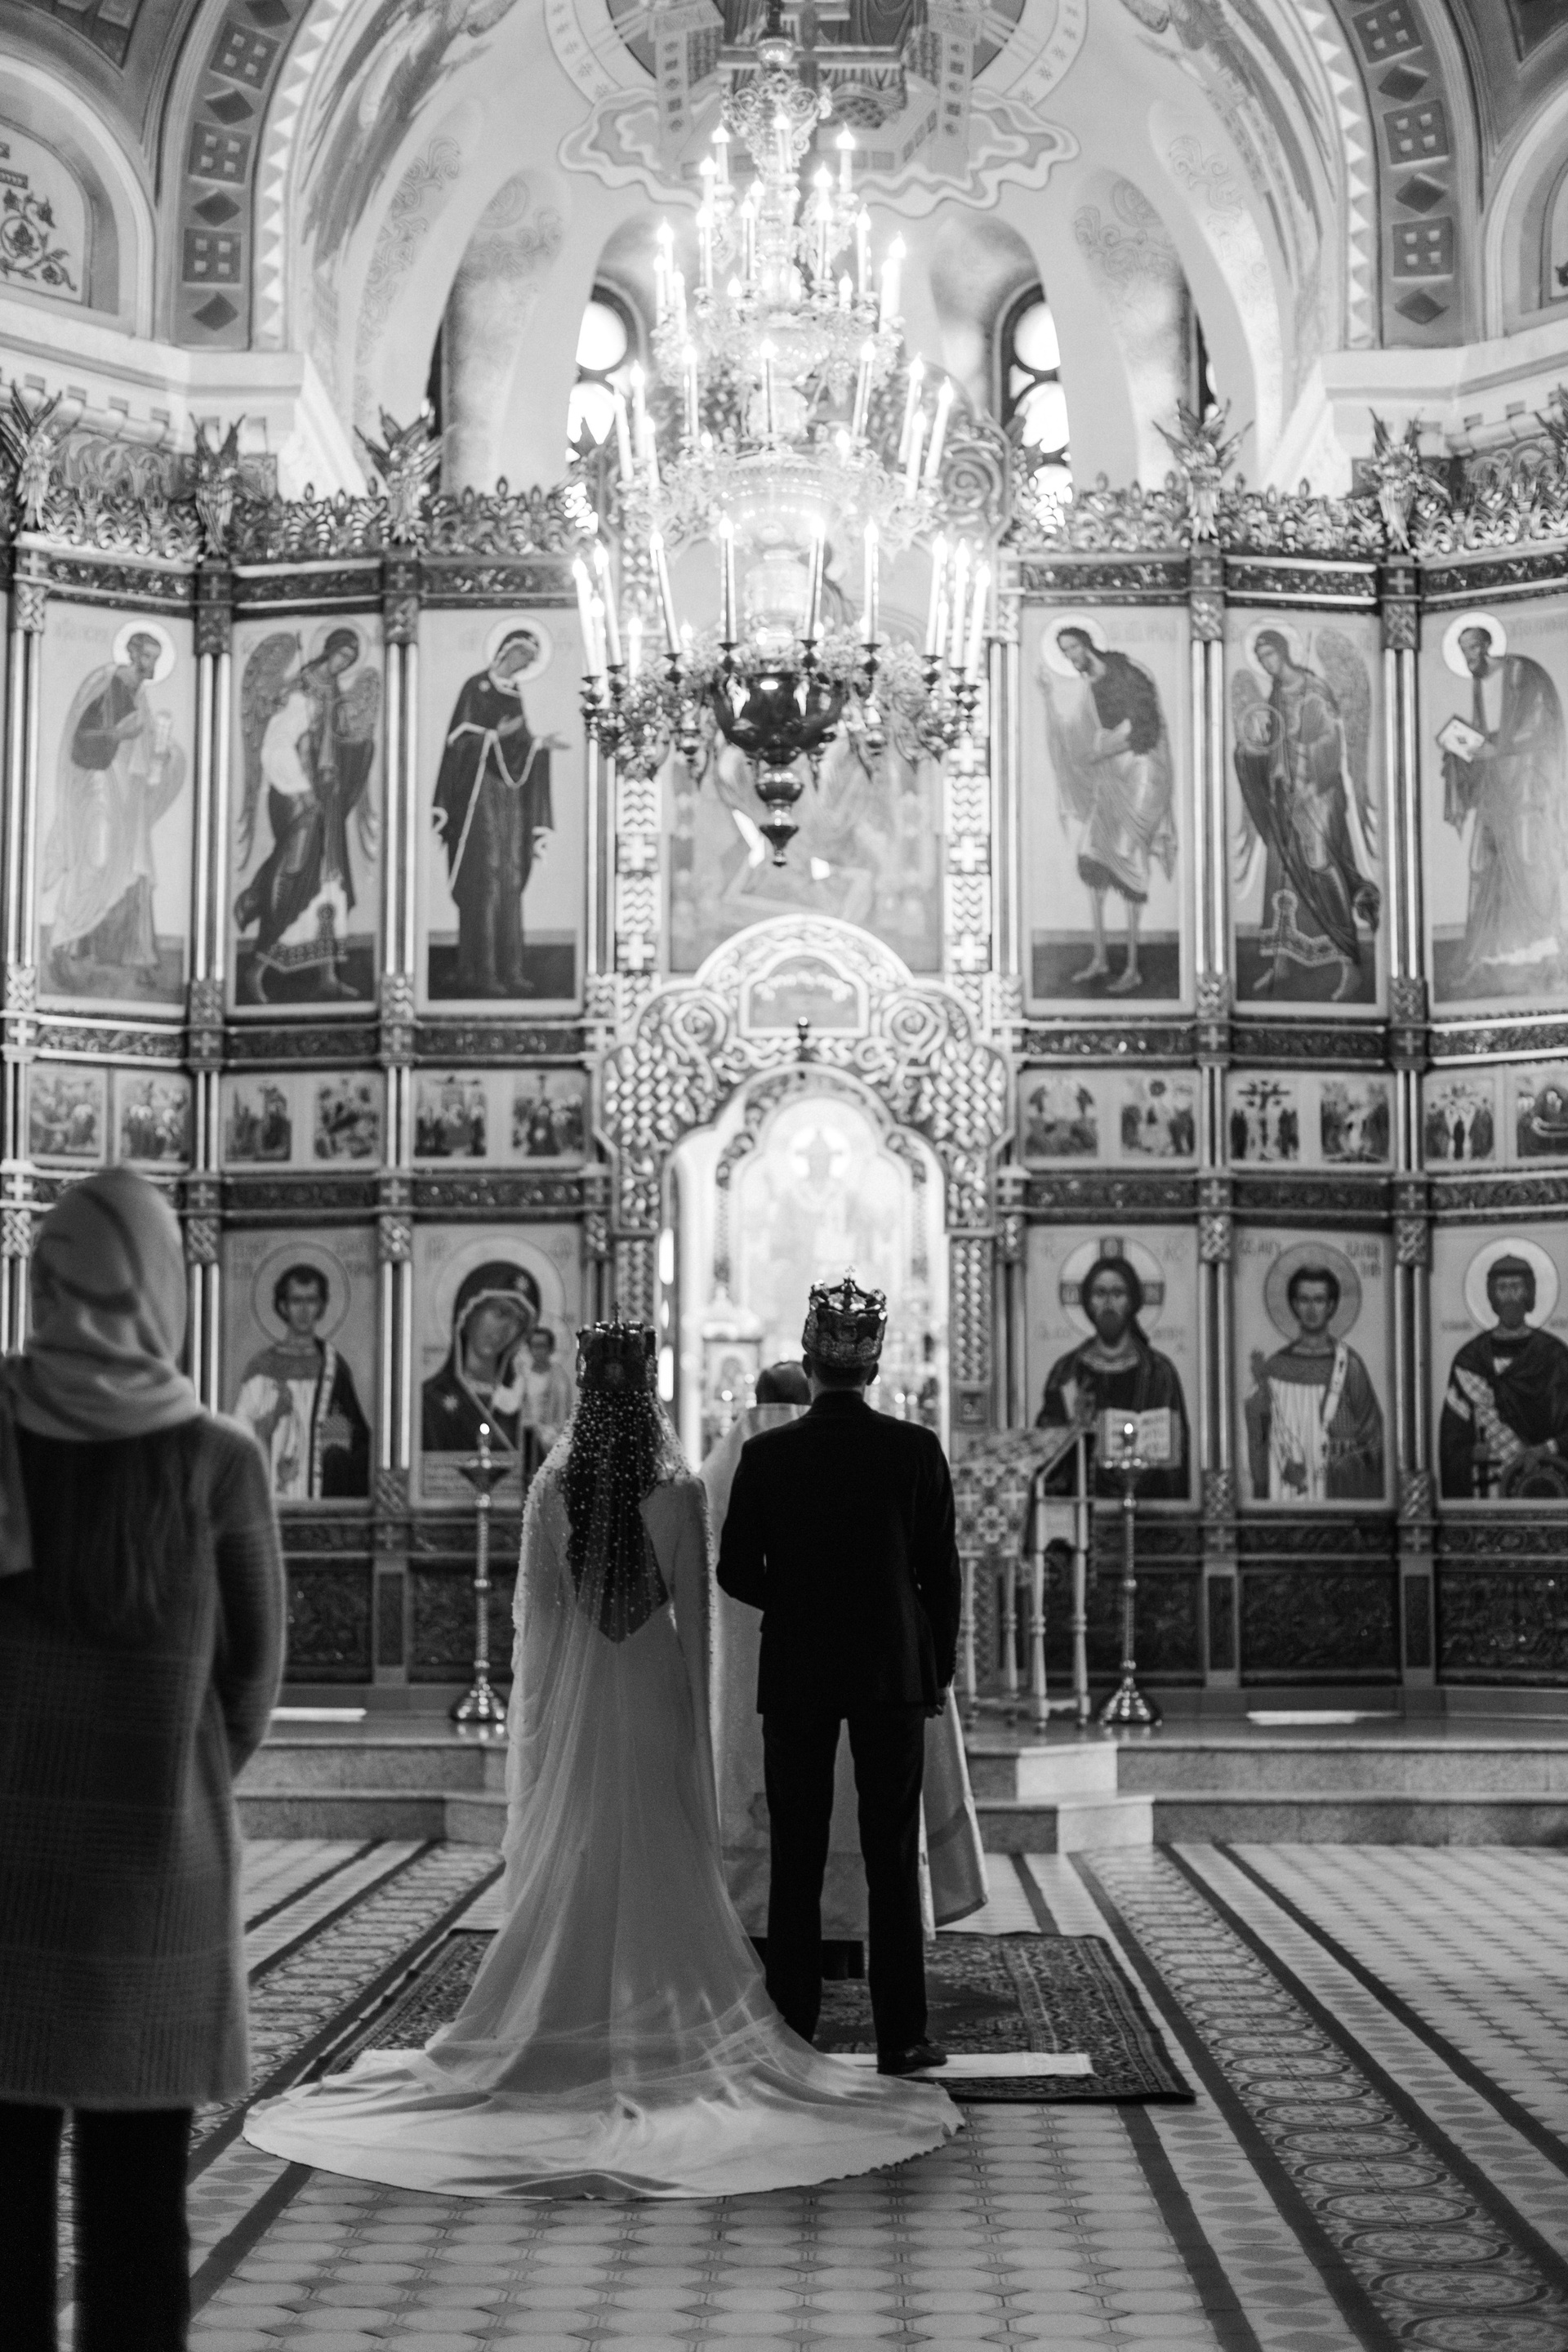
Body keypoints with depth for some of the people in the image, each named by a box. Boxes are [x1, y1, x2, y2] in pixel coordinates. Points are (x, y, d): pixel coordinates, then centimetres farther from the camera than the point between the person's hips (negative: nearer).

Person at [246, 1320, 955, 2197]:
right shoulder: (680, 1491, -11)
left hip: (574, 1698, 2)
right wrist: (698, 1713, 3)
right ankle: (663, 2031, 9)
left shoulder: (552, 1489, -5)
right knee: (666, 1870, 7)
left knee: (566, 1869, 10)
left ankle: (565, 2036, 12)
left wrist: (537, 1713, 10)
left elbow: (535, 1607, 0)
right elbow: (695, 1615, -7)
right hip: (656, 1692, -2)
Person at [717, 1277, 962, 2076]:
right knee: (893, 1857, 6)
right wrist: (938, 1670, 9)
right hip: (894, 1671, 0)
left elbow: (736, 1573, -1)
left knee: (796, 1858, 7)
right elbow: (941, 1571, -2)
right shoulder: (916, 1448, -6)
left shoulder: (766, 1454, -6)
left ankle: (791, 2032, 10)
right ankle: (899, 2037, 7)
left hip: (794, 1675, 0)